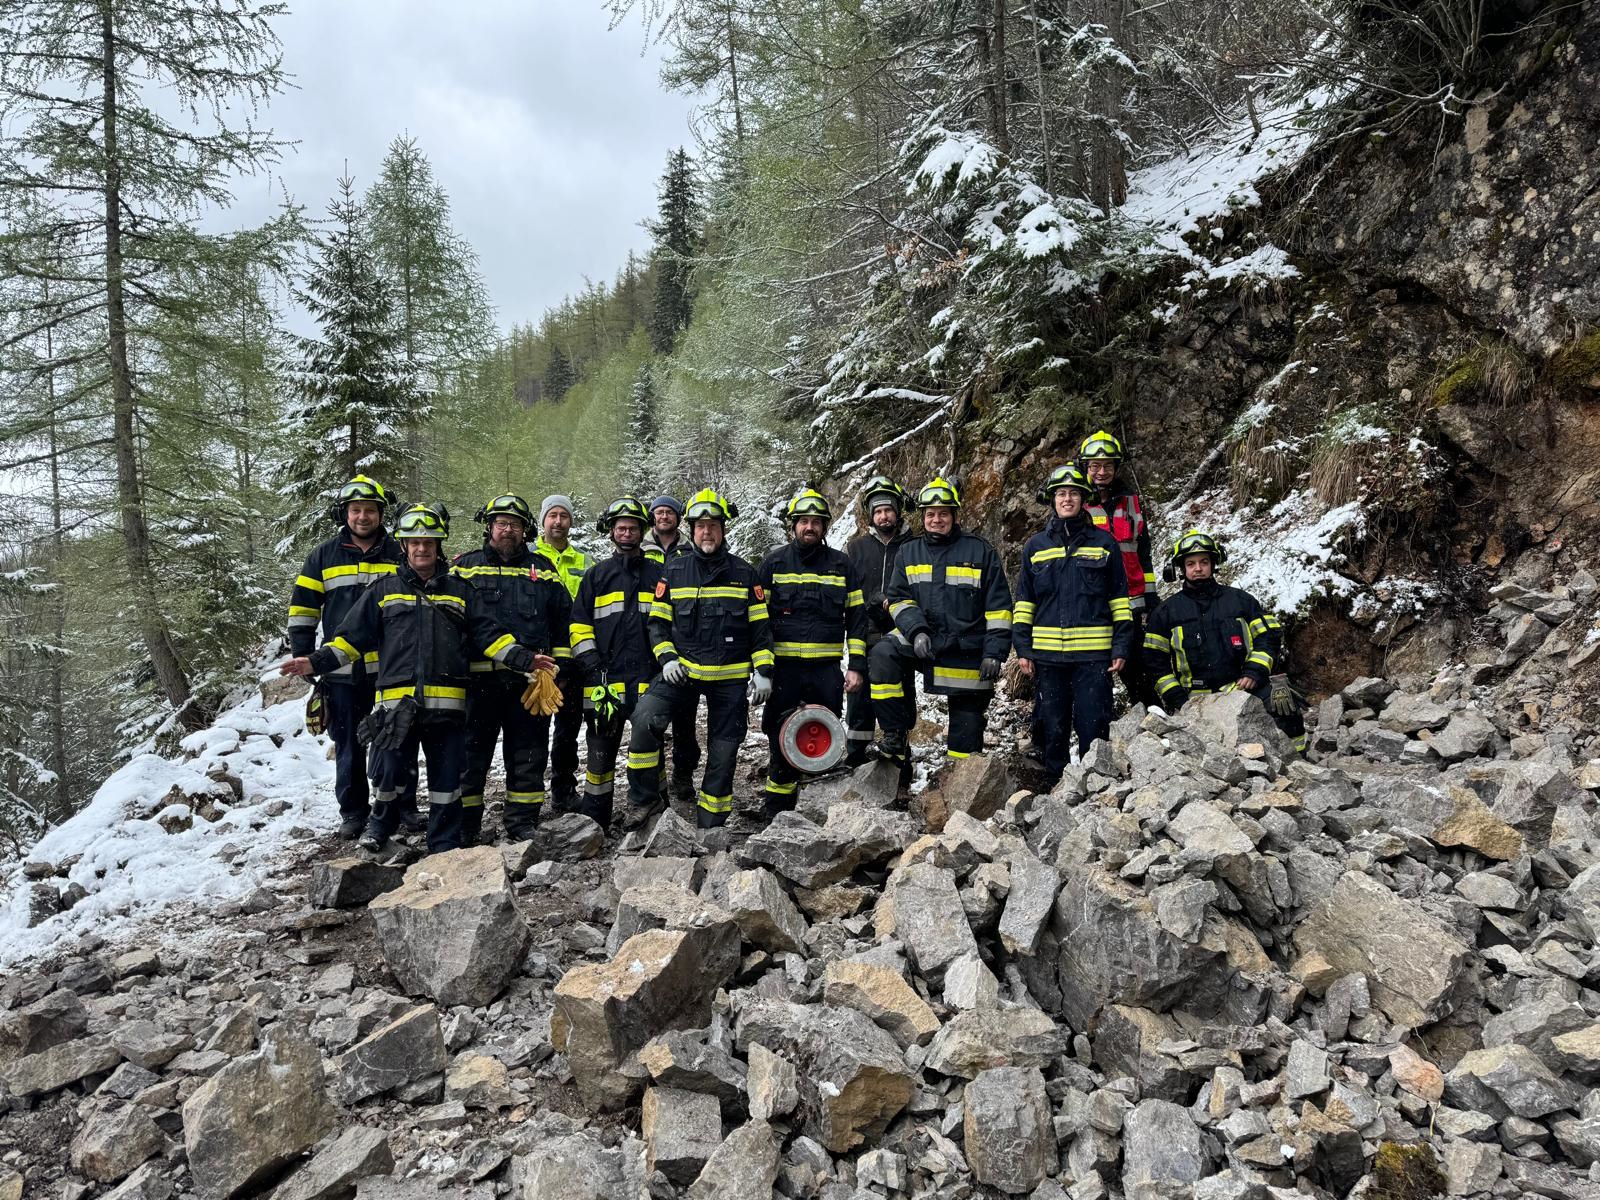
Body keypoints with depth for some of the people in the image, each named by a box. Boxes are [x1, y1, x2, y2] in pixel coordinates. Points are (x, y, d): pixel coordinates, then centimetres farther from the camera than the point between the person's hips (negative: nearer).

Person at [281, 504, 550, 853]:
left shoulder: (459, 589, 14)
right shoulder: (385, 588, 11)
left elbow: (488, 635, 10)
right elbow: (353, 635, 10)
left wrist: (525, 658, -1)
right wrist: (317, 662, -2)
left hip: (447, 702, 1)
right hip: (397, 700, -1)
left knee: (447, 778, 4)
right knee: (388, 772, 2)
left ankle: (445, 847, 17)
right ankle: (380, 825, 31)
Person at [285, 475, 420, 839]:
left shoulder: (399, 554, 5)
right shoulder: (323, 556, 6)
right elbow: (302, 609, 8)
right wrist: (303, 656, 1)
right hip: (343, 671, 1)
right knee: (349, 745, 9)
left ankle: (404, 805, 17)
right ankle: (353, 810, 20)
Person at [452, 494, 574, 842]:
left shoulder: (542, 569, 14)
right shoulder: (465, 567, 8)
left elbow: (563, 621, 16)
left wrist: (561, 667, 10)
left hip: (531, 679, 2)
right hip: (479, 679, -1)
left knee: (528, 755, 7)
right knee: (471, 752, 4)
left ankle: (522, 823, 18)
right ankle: (464, 825, 15)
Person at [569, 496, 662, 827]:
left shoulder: (657, 573, 12)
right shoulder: (596, 576, 12)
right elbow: (579, 625, 7)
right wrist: (591, 666, -4)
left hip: (647, 679, 0)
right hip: (604, 681, 0)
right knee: (601, 752, 6)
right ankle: (592, 823, 15)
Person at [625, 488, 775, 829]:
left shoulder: (744, 573, 6)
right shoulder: (674, 571, 6)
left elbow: (760, 626, 6)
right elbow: (658, 621, 9)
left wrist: (763, 671, -3)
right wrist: (667, 659, -7)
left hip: (730, 677, 0)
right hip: (683, 670, 0)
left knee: (722, 751, 5)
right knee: (645, 719, -23)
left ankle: (711, 823, 19)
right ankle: (643, 799, -7)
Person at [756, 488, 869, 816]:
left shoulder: (841, 564, 9)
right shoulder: (774, 563, 5)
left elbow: (856, 617, 9)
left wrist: (856, 665, 1)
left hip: (827, 670, 1)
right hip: (783, 668, -1)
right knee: (781, 744, 2)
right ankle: (777, 816, 14)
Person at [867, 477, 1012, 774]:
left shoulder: (980, 551, 1)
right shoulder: (908, 553, 9)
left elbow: (998, 607, 0)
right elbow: (899, 598, 5)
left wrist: (994, 652, -8)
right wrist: (916, 630, -15)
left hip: (968, 653, -1)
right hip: (921, 641, 2)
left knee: (966, 730, 3)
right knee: (881, 655, -27)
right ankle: (895, 738, -18)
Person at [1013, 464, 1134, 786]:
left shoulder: (1103, 543, 7)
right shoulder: (1035, 546, 11)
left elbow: (1120, 600, 7)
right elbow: (1024, 602, 12)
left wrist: (1122, 647, 0)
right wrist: (1023, 649, 4)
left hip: (1093, 654, -1)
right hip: (1048, 653, 2)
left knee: (1093, 728, -2)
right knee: (1053, 729, 7)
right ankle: (1054, 789, 17)